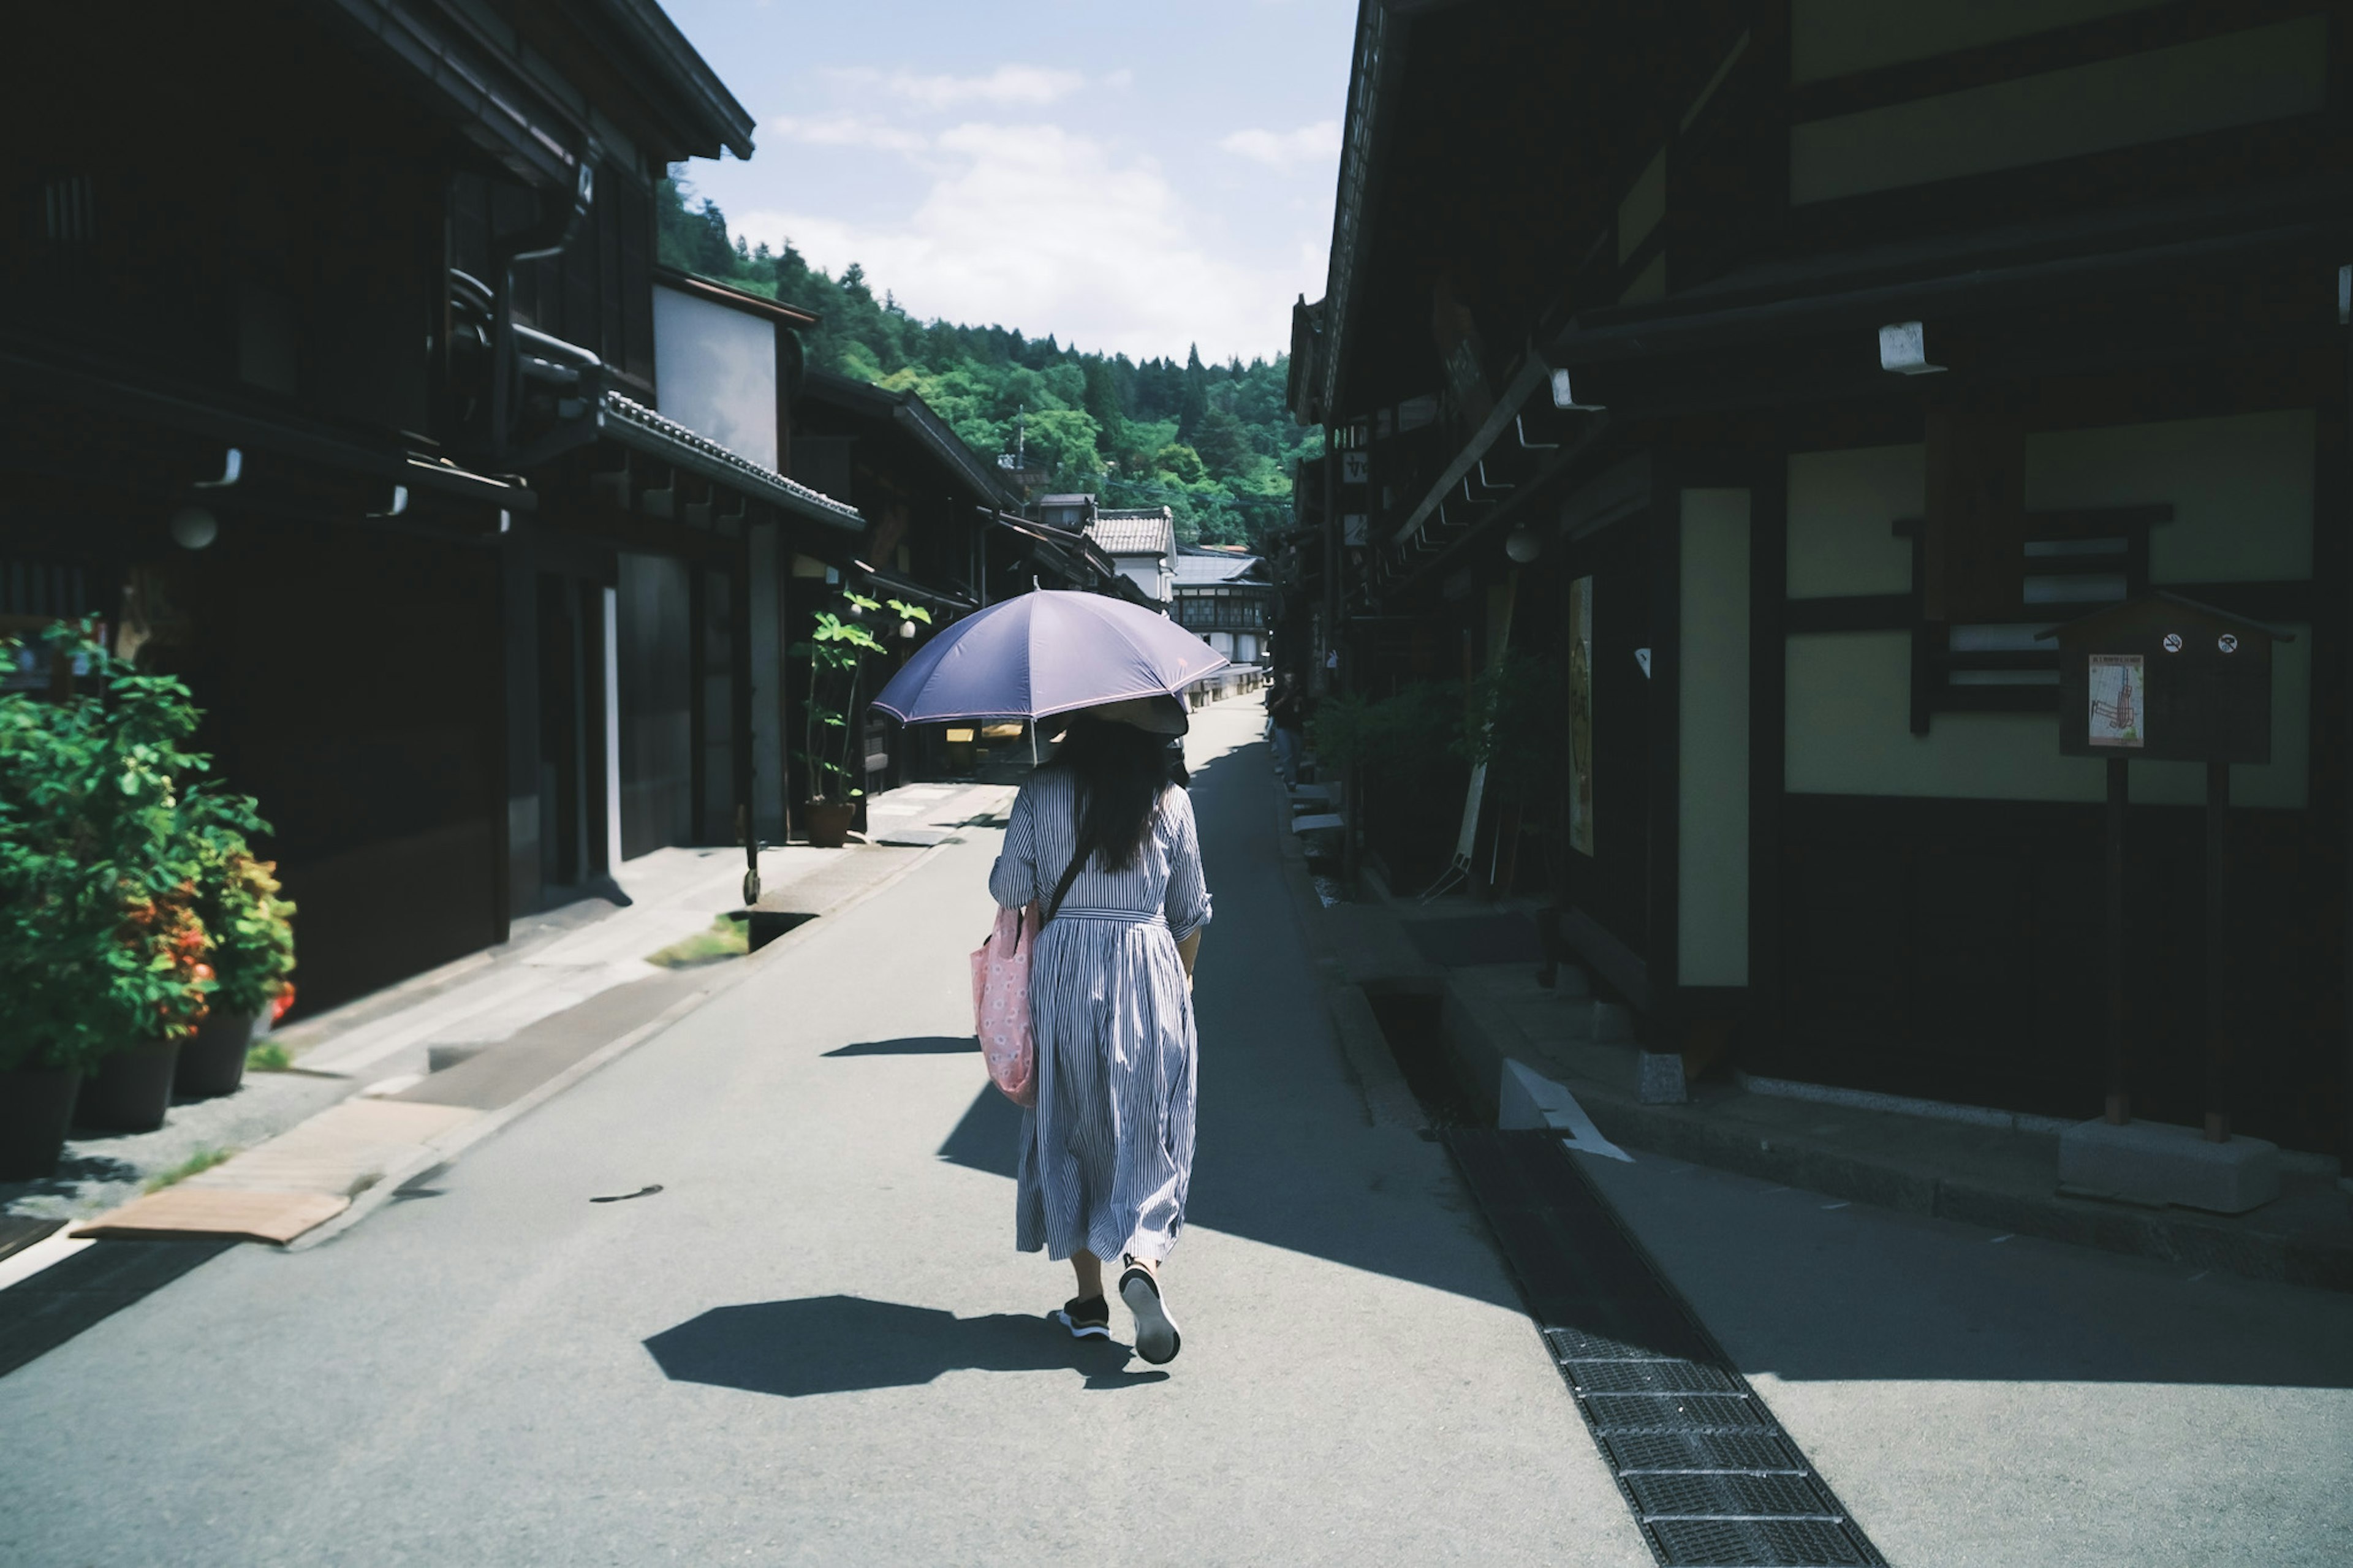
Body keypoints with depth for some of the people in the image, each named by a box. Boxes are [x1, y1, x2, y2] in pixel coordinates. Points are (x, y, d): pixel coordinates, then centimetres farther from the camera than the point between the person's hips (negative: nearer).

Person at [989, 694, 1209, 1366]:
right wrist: (1179, 981, 20)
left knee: (1070, 1134, 12)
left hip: (1062, 972, 1)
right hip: (1149, 977, 0)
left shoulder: (1041, 792, -3)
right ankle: (1142, 1260, -17)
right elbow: (1191, 913, 5)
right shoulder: (1170, 801, -1)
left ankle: (1089, 1299, 16)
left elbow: (1007, 888, -2)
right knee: (1148, 1138, 8)